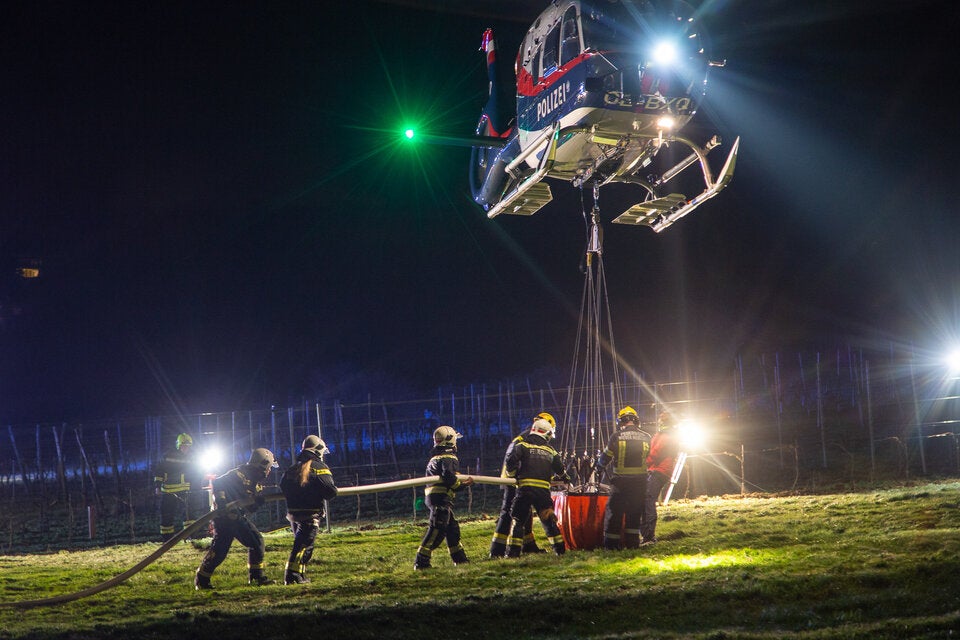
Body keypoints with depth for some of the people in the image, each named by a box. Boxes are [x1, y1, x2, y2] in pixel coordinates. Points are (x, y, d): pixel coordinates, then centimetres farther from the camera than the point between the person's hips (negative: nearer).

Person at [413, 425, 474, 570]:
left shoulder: (436, 457, 20)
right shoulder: (448, 456, -9)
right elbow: (449, 477, -22)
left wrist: (463, 482, 12)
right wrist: (461, 484, -4)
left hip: (433, 496, 10)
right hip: (441, 497, -10)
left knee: (452, 528, 17)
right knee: (437, 528, -12)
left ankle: (460, 559, 25)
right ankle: (421, 562, -16)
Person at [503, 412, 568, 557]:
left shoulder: (522, 444, 2)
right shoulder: (550, 450, 14)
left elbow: (511, 460, -11)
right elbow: (560, 470, 19)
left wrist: (512, 474, 8)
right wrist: (565, 479, 41)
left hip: (525, 487, -3)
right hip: (544, 489, 3)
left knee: (518, 520, 1)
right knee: (549, 520, 16)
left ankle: (513, 552, -6)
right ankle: (560, 549, 17)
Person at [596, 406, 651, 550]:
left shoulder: (617, 437, -7)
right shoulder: (646, 437, 0)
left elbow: (605, 457, 1)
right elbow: (648, 457, 12)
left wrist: (599, 466, 22)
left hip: (620, 480, -3)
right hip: (640, 481, 3)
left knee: (614, 511, 5)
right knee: (635, 511, 13)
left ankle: (610, 543, 4)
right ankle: (632, 542, 13)